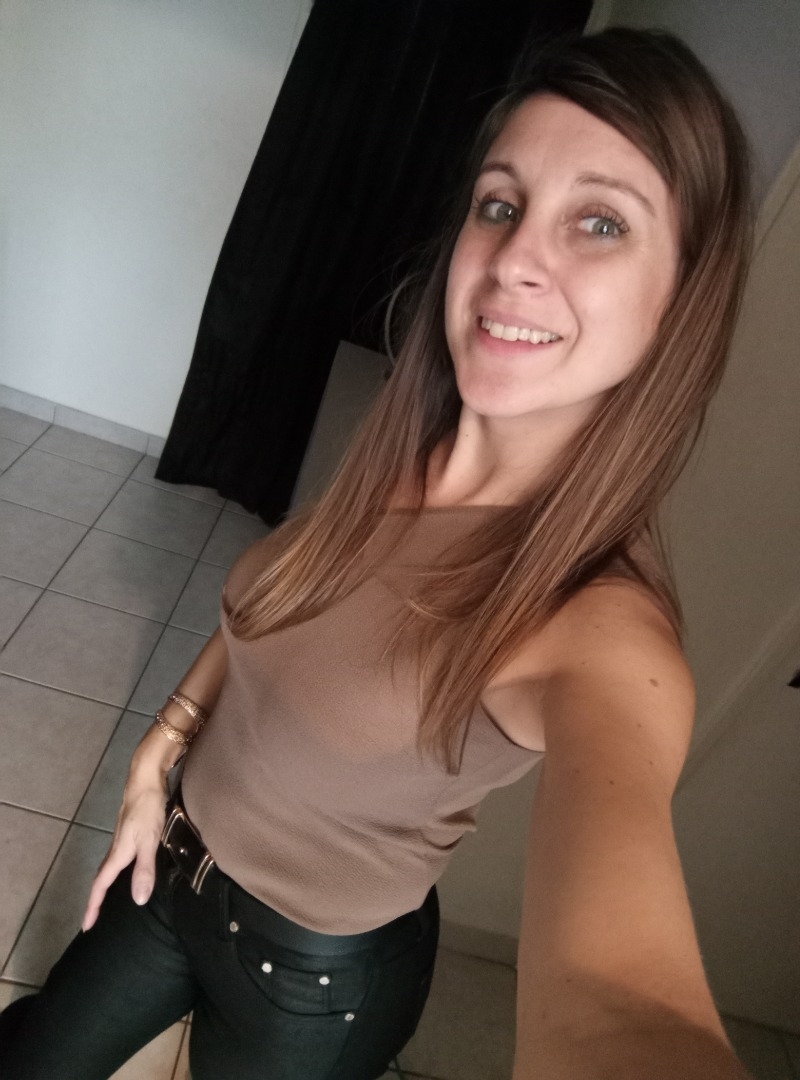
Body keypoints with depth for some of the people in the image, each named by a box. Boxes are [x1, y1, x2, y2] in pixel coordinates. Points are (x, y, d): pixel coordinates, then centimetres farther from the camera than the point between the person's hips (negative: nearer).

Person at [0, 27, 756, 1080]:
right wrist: (158, 757, -1)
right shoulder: (401, 453, -15)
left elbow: (615, 987, -47)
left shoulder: (603, 633, -32)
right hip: (180, 860, 5)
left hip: (317, 975, -5)